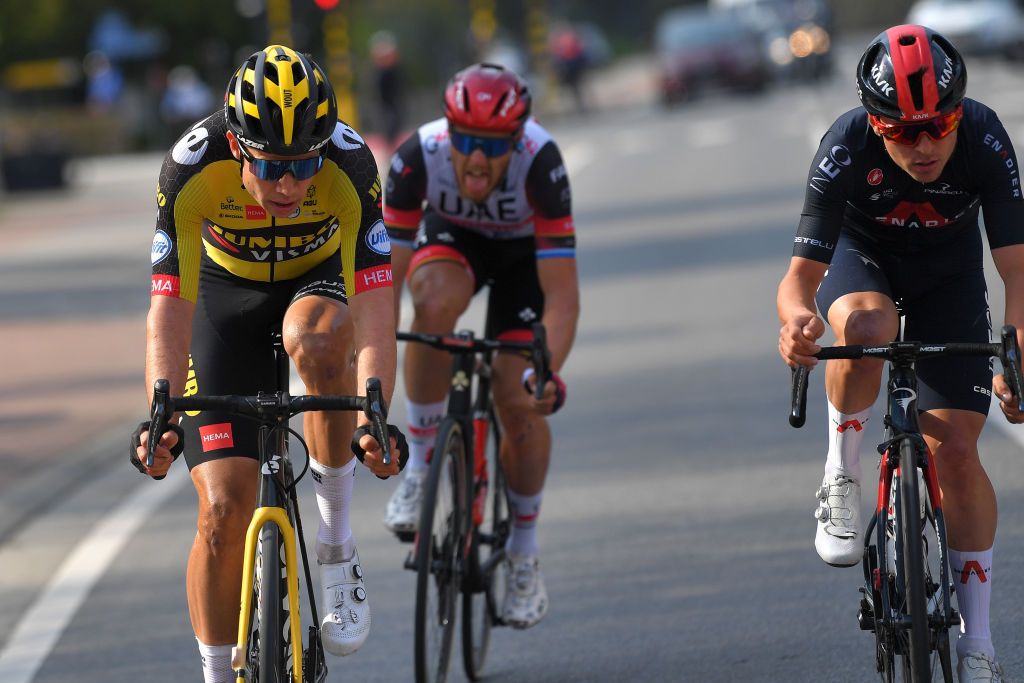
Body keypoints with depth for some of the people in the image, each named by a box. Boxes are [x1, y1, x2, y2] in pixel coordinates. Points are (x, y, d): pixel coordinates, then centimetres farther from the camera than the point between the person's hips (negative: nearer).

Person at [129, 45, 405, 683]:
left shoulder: (350, 165, -32)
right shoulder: (194, 168, -32)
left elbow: (374, 304, -37)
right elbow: (170, 304, -34)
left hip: (319, 282, 0)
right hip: (227, 293, 1)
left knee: (316, 340, -39)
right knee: (225, 510, -12)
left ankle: (337, 545, -20)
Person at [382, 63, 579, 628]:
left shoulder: (540, 161, -38)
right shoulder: (417, 156, -34)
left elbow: (562, 292, -39)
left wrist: (548, 371, -53)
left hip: (525, 252, -1)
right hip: (451, 239, 1)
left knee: (519, 403, -13)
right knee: (435, 302, -36)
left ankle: (523, 553, 11)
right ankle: (420, 463, -18)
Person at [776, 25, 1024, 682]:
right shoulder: (846, 149, -34)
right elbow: (801, 275, -32)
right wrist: (796, 318, -56)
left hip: (948, 270, 1)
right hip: (864, 257, 0)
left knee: (956, 448, -10)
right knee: (867, 326, -38)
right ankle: (843, 481, -14)